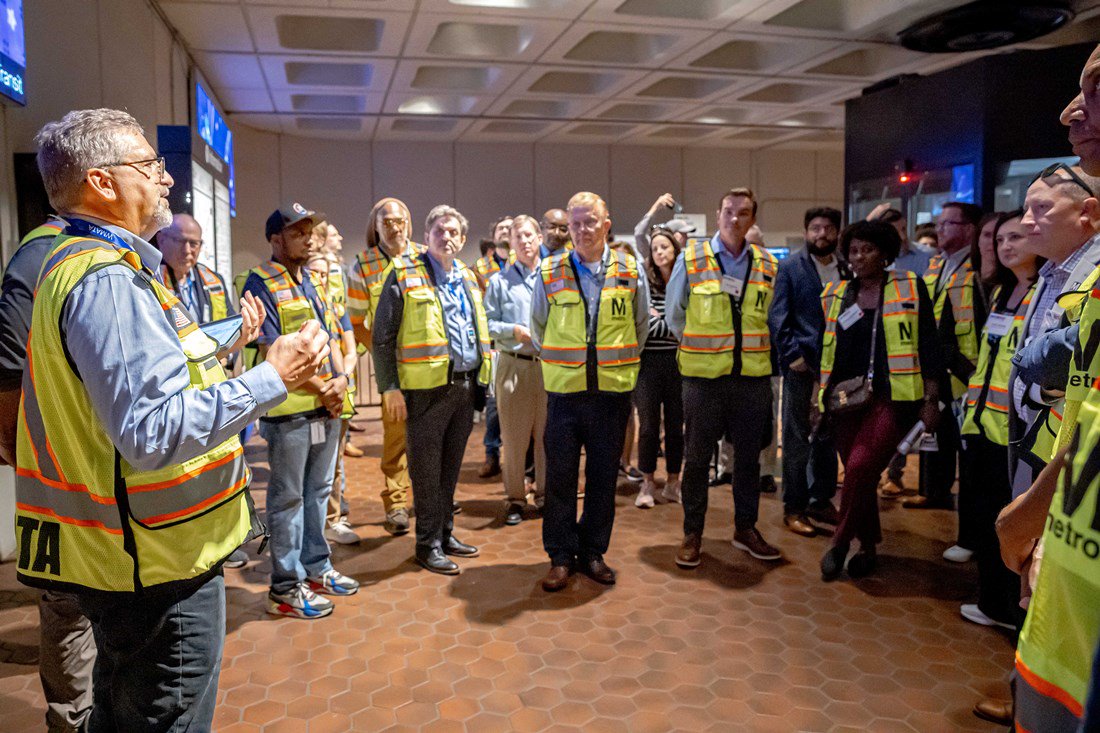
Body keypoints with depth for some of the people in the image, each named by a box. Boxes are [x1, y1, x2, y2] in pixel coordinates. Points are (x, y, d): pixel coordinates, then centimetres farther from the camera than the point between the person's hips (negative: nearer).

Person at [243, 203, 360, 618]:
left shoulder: (311, 282, 16)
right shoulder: (262, 283, -9)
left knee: (318, 491, 16)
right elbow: (272, 350, -16)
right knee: (288, 498, 2)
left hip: (328, 407, 8)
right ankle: (285, 587, 13)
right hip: (289, 408, -8)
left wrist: (340, 379, -2)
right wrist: (320, 388, -13)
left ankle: (316, 568, 30)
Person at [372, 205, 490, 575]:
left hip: (465, 386, 6)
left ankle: (445, 533, 29)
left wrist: (481, 379, 15)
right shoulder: (405, 274, -5)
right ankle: (428, 543, 16)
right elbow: (382, 337, -7)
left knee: (450, 467, 15)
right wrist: (389, 387, -12)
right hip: (427, 388, -6)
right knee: (426, 469, 4)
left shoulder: (467, 278, 14)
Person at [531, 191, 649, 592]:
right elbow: (538, 326, 15)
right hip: (564, 389, 0)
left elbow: (641, 325, 15)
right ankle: (560, 557, 16)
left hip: (613, 390, 1)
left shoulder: (630, 271, 3)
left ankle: (592, 552, 23)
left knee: (603, 477, 9)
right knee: (559, 477, 3)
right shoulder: (550, 273, 2)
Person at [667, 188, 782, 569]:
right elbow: (674, 315, 5)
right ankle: (692, 534, 18)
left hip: (753, 374, 3)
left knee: (748, 455, 12)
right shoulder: (691, 259, -3)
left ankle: (746, 529, 28)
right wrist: (702, 347, 8)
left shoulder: (768, 265, 5)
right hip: (704, 375, -3)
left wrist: (752, 347, 9)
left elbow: (771, 318, 16)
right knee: (696, 457, 5)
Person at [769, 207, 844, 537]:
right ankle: (794, 508, 11)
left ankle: (821, 500, 25)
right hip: (802, 364, -4)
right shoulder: (790, 267, -2)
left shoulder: (846, 269, 11)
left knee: (829, 436, 12)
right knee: (797, 439, 2)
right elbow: (777, 317, -7)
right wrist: (792, 355, -15)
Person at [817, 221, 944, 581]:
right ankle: (868, 546, 25)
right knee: (859, 475, 7)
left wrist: (931, 399, -5)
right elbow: (825, 350, 17)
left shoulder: (910, 288, 2)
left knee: (861, 467, -20)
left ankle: (840, 542, -2)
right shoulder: (835, 295, 12)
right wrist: (820, 396, 13)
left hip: (892, 398, -4)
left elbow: (928, 346, 0)